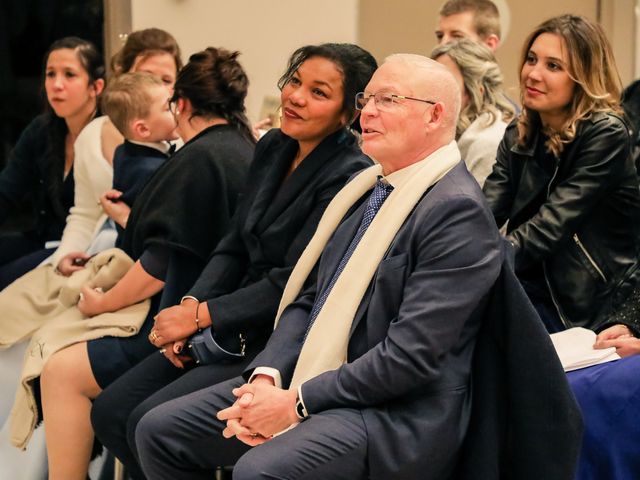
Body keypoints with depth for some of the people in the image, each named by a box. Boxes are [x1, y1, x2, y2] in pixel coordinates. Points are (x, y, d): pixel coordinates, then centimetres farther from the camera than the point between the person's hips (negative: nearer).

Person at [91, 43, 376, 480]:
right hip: (233, 329, 8)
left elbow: (292, 284, -19)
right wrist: (190, 306, -5)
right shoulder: (273, 148, 7)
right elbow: (235, 247, 11)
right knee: (110, 412, -2)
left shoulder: (350, 177, -17)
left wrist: (201, 316, -15)